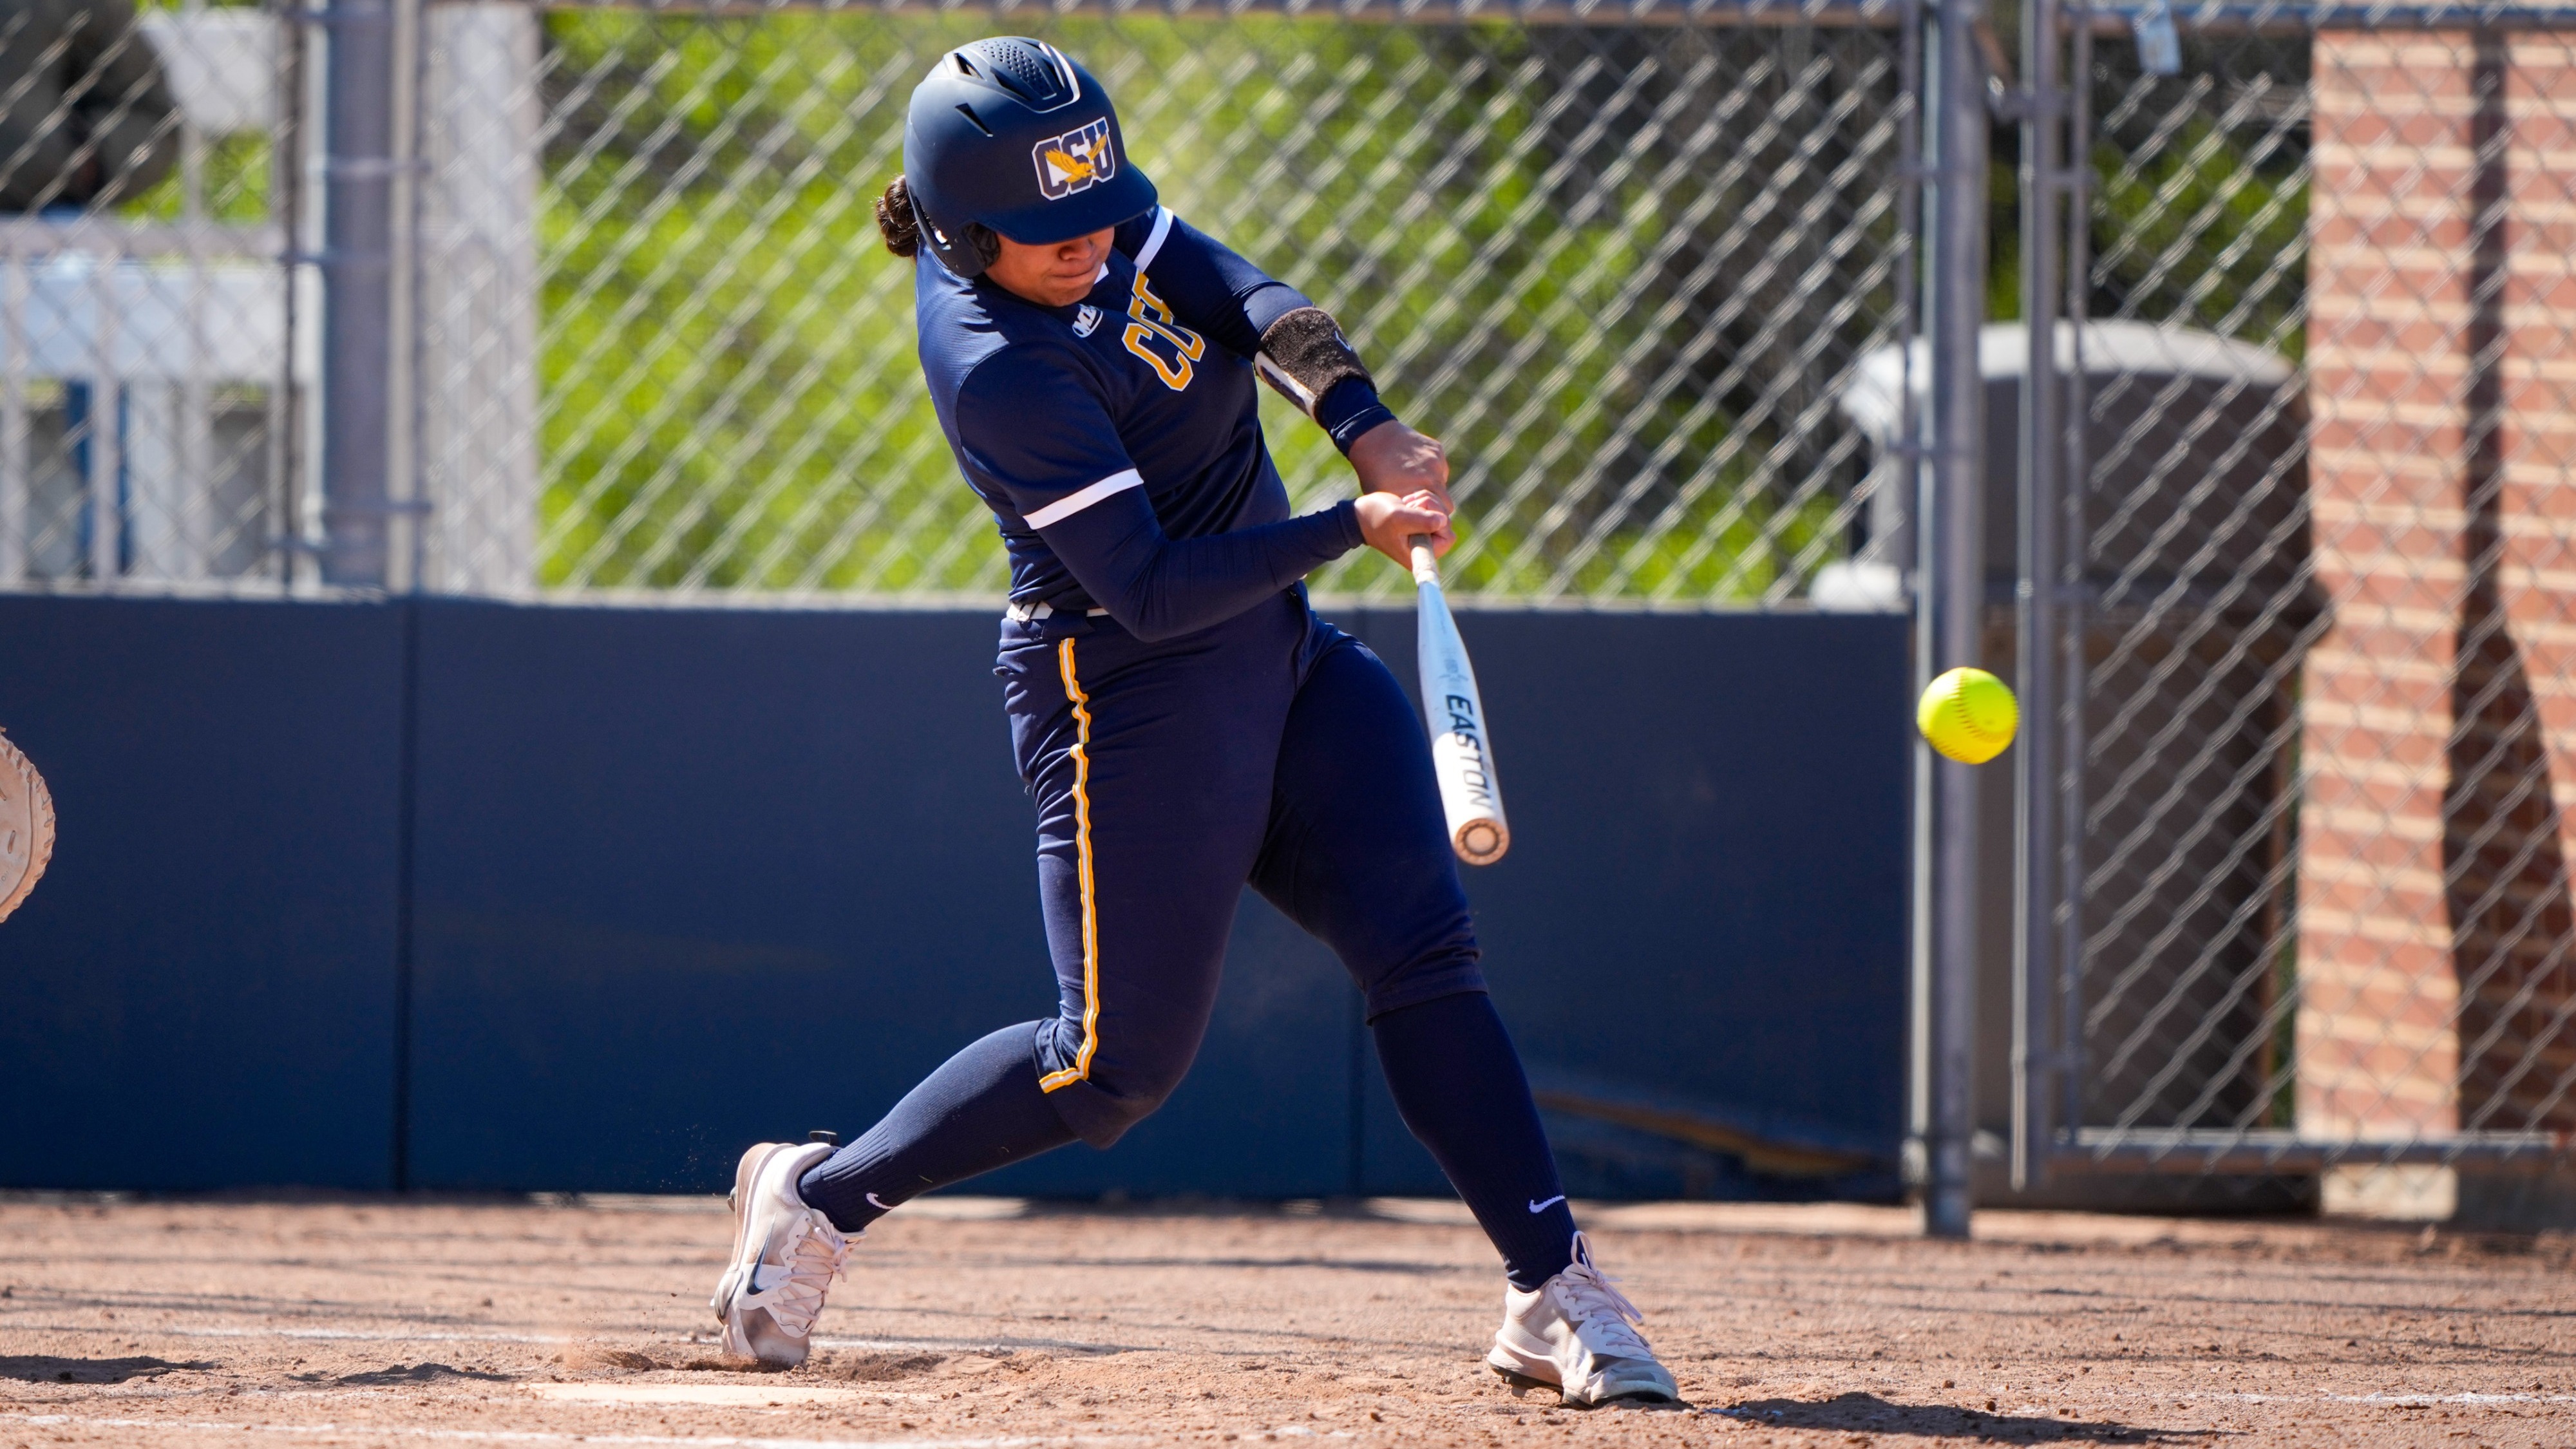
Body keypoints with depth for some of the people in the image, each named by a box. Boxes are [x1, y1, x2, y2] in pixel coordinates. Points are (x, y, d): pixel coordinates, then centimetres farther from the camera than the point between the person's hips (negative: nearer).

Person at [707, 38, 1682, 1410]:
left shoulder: (1096, 220, -2)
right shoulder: (997, 369, -26)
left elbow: (1250, 302, -8)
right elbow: (1151, 589, -27)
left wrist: (1365, 426, -25)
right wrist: (1351, 528, -30)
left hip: (1279, 655, 8)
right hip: (1135, 703, -8)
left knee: (1424, 949, -5)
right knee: (1119, 1062, -3)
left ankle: (1555, 1292, -8)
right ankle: (820, 1195, 17)